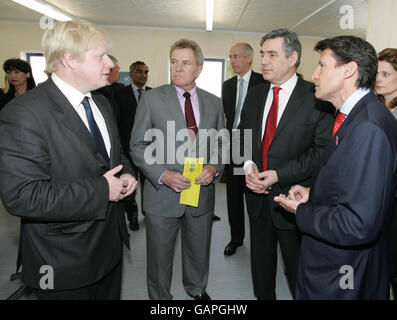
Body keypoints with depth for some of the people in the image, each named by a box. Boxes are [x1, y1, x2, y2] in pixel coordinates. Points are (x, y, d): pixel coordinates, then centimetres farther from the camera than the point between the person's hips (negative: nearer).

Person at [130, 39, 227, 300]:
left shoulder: (214, 103, 5)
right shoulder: (152, 98, -5)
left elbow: (222, 143, 10)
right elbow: (138, 145, -5)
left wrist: (214, 168, -10)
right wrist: (162, 175, -19)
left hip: (202, 193, 3)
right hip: (163, 196, -2)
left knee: (199, 254, 23)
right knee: (160, 257, 15)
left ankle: (197, 290, 51)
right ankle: (160, 297, 42)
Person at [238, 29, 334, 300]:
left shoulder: (316, 98, -11)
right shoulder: (255, 95, 7)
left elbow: (323, 149, -14)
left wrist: (278, 174, -20)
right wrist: (248, 164, -8)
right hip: (258, 196, 6)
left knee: (298, 267, 14)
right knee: (261, 261, 22)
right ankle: (263, 296, 45)